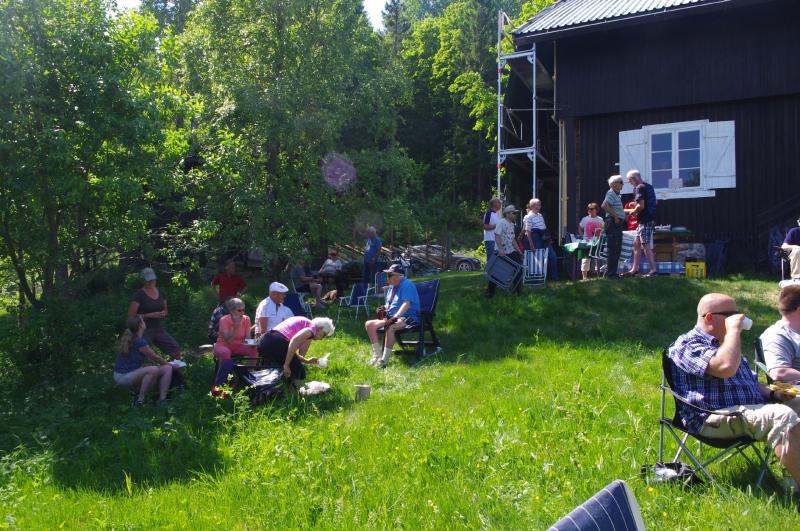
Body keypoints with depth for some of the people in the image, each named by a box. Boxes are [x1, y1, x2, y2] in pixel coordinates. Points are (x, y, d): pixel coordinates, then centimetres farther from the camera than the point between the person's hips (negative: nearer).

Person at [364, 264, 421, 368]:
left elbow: (406, 304, -25)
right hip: (392, 317, 9)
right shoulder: (391, 287, 16)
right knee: (369, 324, -6)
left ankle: (385, 360, -33)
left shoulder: (407, 285, -12)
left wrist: (394, 317, -34)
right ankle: (377, 355, -7)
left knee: (390, 327, -39)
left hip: (408, 318, -9)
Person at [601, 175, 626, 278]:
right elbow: (604, 205, -29)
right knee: (613, 249, -10)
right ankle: (610, 273, -8)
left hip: (617, 224, 11)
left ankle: (611, 272, 19)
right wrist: (615, 216, -24)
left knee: (617, 249, 13)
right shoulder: (611, 193, -11)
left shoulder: (616, 194, 21)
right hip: (613, 223, -11)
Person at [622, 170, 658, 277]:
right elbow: (655, 202, 25)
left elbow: (641, 206, -21)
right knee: (636, 244, 14)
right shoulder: (649, 186, 17)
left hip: (645, 220, -10)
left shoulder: (639, 188, -12)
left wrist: (632, 211, -4)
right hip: (650, 219, 10)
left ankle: (653, 270, -11)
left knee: (646, 246, -10)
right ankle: (634, 269, 18)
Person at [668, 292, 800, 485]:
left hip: (751, 409, 10)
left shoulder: (723, 344, 27)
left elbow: (751, 381, 33)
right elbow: (726, 367, -25)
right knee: (781, 416, -30)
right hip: (713, 418, -10)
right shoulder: (688, 345, -6)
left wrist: (772, 393, 12)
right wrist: (734, 330, -12)